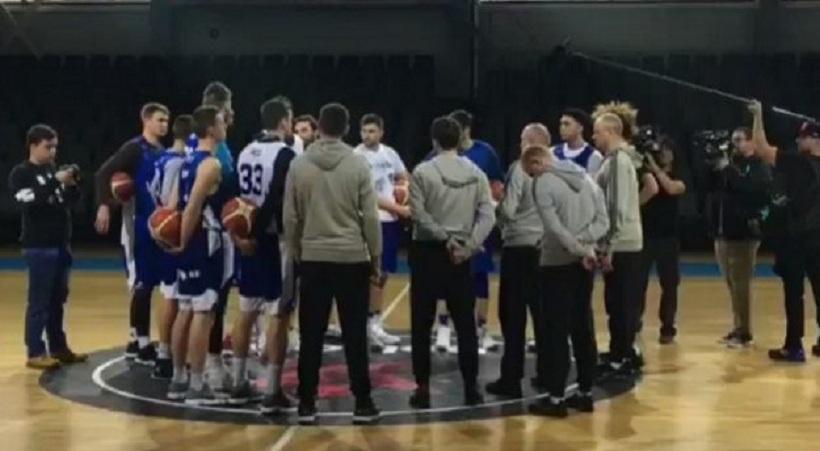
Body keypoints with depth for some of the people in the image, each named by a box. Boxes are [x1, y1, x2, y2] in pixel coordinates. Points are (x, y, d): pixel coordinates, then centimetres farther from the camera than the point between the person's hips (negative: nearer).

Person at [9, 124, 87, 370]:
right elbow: (30, 203, -21)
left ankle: (58, 347, 21)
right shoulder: (20, 174, -6)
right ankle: (35, 353, 1)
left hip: (61, 244, 7)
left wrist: (71, 186, -5)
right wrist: (55, 182, -24)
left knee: (58, 299, 13)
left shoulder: (53, 169, 12)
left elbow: (69, 201, 15)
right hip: (39, 247, -7)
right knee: (39, 301, -4)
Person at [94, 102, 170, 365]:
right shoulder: (134, 148, -9)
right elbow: (103, 174, -17)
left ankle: (135, 341, 21)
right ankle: (143, 344, 1)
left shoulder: (162, 152, 13)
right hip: (138, 227, -8)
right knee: (142, 285, -5)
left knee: (148, 284, 12)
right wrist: (104, 206, -28)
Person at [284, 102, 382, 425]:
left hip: (313, 259, 1)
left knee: (311, 335, 7)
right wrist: (376, 259, 4)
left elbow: (290, 218, 2)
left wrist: (295, 255, 14)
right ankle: (362, 403, 9)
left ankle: (307, 404, 10)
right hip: (352, 258, -1)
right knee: (355, 335, 5)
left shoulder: (299, 165, -1)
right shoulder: (358, 164, -5)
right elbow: (370, 217, -5)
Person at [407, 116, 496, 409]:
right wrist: (468, 246, -8)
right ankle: (471, 388, 10)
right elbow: (488, 217, -3)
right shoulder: (476, 173, 4)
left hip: (428, 251, -3)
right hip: (461, 254, 3)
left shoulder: (423, 172, -6)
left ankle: (423, 388, 4)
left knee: (422, 324, 4)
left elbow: (419, 214, -13)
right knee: (466, 324, 9)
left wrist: (445, 238, -8)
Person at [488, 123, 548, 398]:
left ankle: (511, 379, 1)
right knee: (543, 313, 14)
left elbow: (508, 211, -14)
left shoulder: (520, 168, -11)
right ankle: (547, 372, 20)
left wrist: (497, 214, 6)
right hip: (547, 248, 5)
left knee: (513, 315, 0)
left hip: (520, 248, -5)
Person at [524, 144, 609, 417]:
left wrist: (580, 251, -12)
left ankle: (556, 398, 1)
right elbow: (603, 221, 5)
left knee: (556, 331, -2)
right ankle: (585, 393, 16)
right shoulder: (585, 177, 11)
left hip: (558, 262, -6)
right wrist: (583, 244, -6)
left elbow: (555, 228, -18)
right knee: (583, 328, 11)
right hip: (583, 262, 7)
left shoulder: (543, 183, -10)